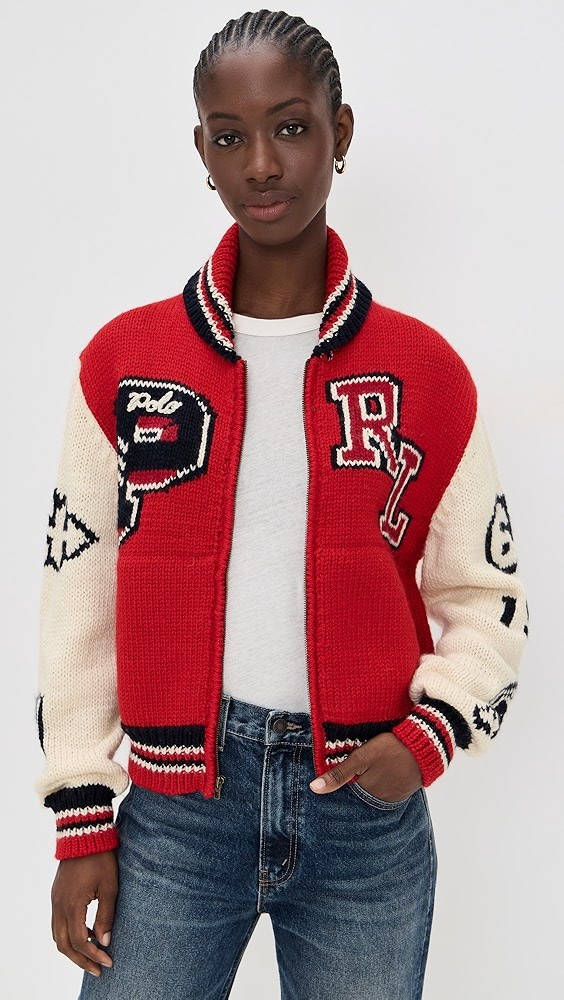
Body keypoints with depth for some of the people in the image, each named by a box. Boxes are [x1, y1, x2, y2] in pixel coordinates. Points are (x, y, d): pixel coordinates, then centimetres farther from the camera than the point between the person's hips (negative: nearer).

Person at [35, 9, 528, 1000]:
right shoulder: (124, 361, -1)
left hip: (367, 810, 1)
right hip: (174, 811, 0)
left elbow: (485, 593, 5)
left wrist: (429, 730, -11)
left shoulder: (423, 370, -1)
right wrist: (82, 817, 1)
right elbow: (78, 599, 1)